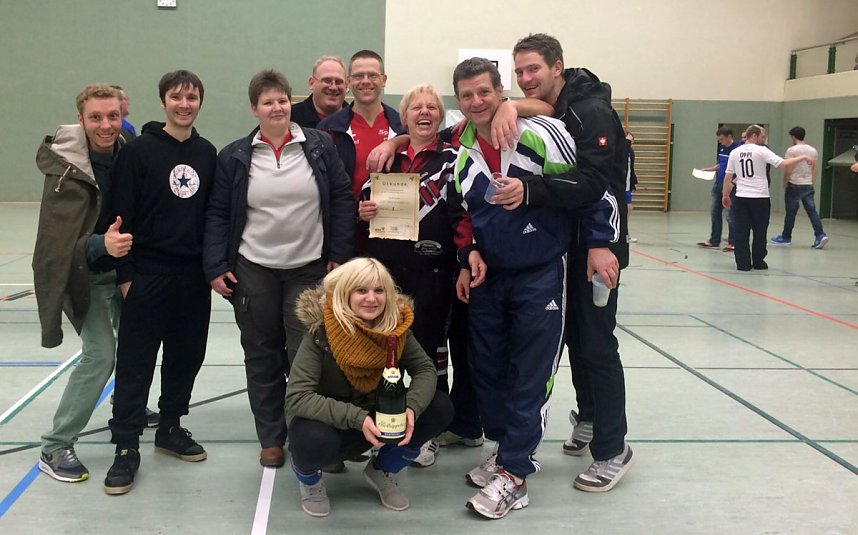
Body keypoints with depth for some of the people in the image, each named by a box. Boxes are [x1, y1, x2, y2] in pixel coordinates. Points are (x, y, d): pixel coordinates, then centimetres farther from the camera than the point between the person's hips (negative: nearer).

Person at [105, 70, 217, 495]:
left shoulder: (207, 153, 9)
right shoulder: (138, 151, -5)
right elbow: (122, 215, -6)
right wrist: (124, 273, -10)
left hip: (194, 276, 5)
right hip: (148, 275, -4)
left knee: (186, 356, 11)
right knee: (136, 362, -1)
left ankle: (170, 428, 27)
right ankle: (126, 447, 6)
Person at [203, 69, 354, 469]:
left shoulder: (319, 146, 0)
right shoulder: (235, 157, 2)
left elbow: (342, 199, 2)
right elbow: (217, 214, 4)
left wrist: (339, 255, -2)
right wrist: (215, 267, -3)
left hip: (309, 270, -1)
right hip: (253, 271, 2)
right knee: (262, 357, 9)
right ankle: (271, 439, 21)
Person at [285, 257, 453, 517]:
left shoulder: (396, 325, -13)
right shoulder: (321, 333, -26)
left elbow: (425, 369, -8)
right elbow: (297, 398, -31)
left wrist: (411, 408, -30)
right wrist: (357, 418, -39)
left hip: (376, 422, 4)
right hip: (328, 424, -4)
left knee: (440, 407, -14)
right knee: (314, 440, -39)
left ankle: (382, 471, 9)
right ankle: (307, 475, 1)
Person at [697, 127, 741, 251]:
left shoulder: (737, 148, -13)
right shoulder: (722, 148, 11)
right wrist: (707, 169, 13)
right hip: (718, 185, 9)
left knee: (729, 215, -5)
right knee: (715, 213, 14)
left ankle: (732, 243, 5)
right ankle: (714, 241, 24)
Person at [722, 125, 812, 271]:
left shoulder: (735, 153, 4)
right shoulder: (761, 151, -7)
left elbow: (728, 177, 8)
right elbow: (783, 164, -14)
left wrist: (725, 195, 19)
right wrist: (802, 157, -3)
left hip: (741, 198, 3)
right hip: (760, 198, -3)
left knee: (741, 232, 4)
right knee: (759, 232, 10)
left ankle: (743, 263, 3)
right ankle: (758, 262, 18)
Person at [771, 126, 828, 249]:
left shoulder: (792, 150, -10)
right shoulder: (813, 151, 8)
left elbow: (787, 170, -11)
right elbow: (814, 170, 11)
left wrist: (785, 185, -1)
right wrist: (810, 182, 19)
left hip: (794, 185, -5)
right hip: (808, 186, 5)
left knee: (791, 212, 5)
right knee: (812, 210, 3)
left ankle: (786, 237, 15)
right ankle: (820, 235, -9)